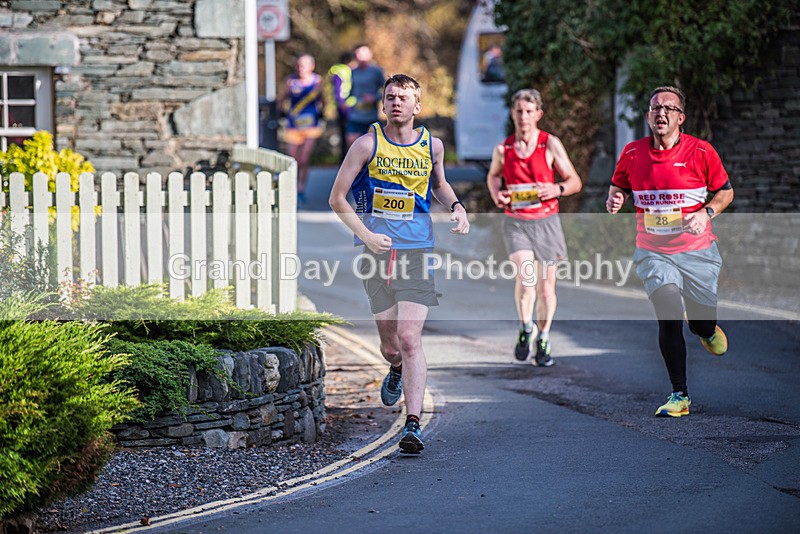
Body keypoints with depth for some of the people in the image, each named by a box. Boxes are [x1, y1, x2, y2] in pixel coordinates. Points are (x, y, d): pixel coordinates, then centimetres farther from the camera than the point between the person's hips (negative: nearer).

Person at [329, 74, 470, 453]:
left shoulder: (432, 146, 6)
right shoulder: (368, 144, -2)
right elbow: (337, 198, 0)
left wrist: (456, 206, 6)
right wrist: (367, 235, -12)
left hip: (416, 252, 0)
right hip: (376, 252, 0)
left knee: (409, 339, -12)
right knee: (390, 344, 9)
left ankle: (413, 424, -13)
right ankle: (396, 371, 46)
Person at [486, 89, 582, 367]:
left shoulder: (551, 145, -3)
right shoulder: (503, 149, 3)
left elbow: (575, 181, 1)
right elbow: (493, 175, 23)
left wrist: (557, 189, -20)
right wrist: (496, 195, 2)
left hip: (545, 221, 0)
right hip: (515, 221, 0)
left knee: (546, 284, 5)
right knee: (525, 274, -20)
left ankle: (543, 341, 21)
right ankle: (525, 329, 3)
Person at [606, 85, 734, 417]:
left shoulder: (700, 151, -8)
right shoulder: (632, 153, -2)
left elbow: (725, 191, 4)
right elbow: (619, 187, 15)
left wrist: (706, 213, -15)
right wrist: (615, 199, -8)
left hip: (697, 251, 0)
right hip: (653, 252, 0)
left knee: (701, 325, 10)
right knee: (669, 317, -18)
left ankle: (708, 331, 51)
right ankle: (679, 396, -10)